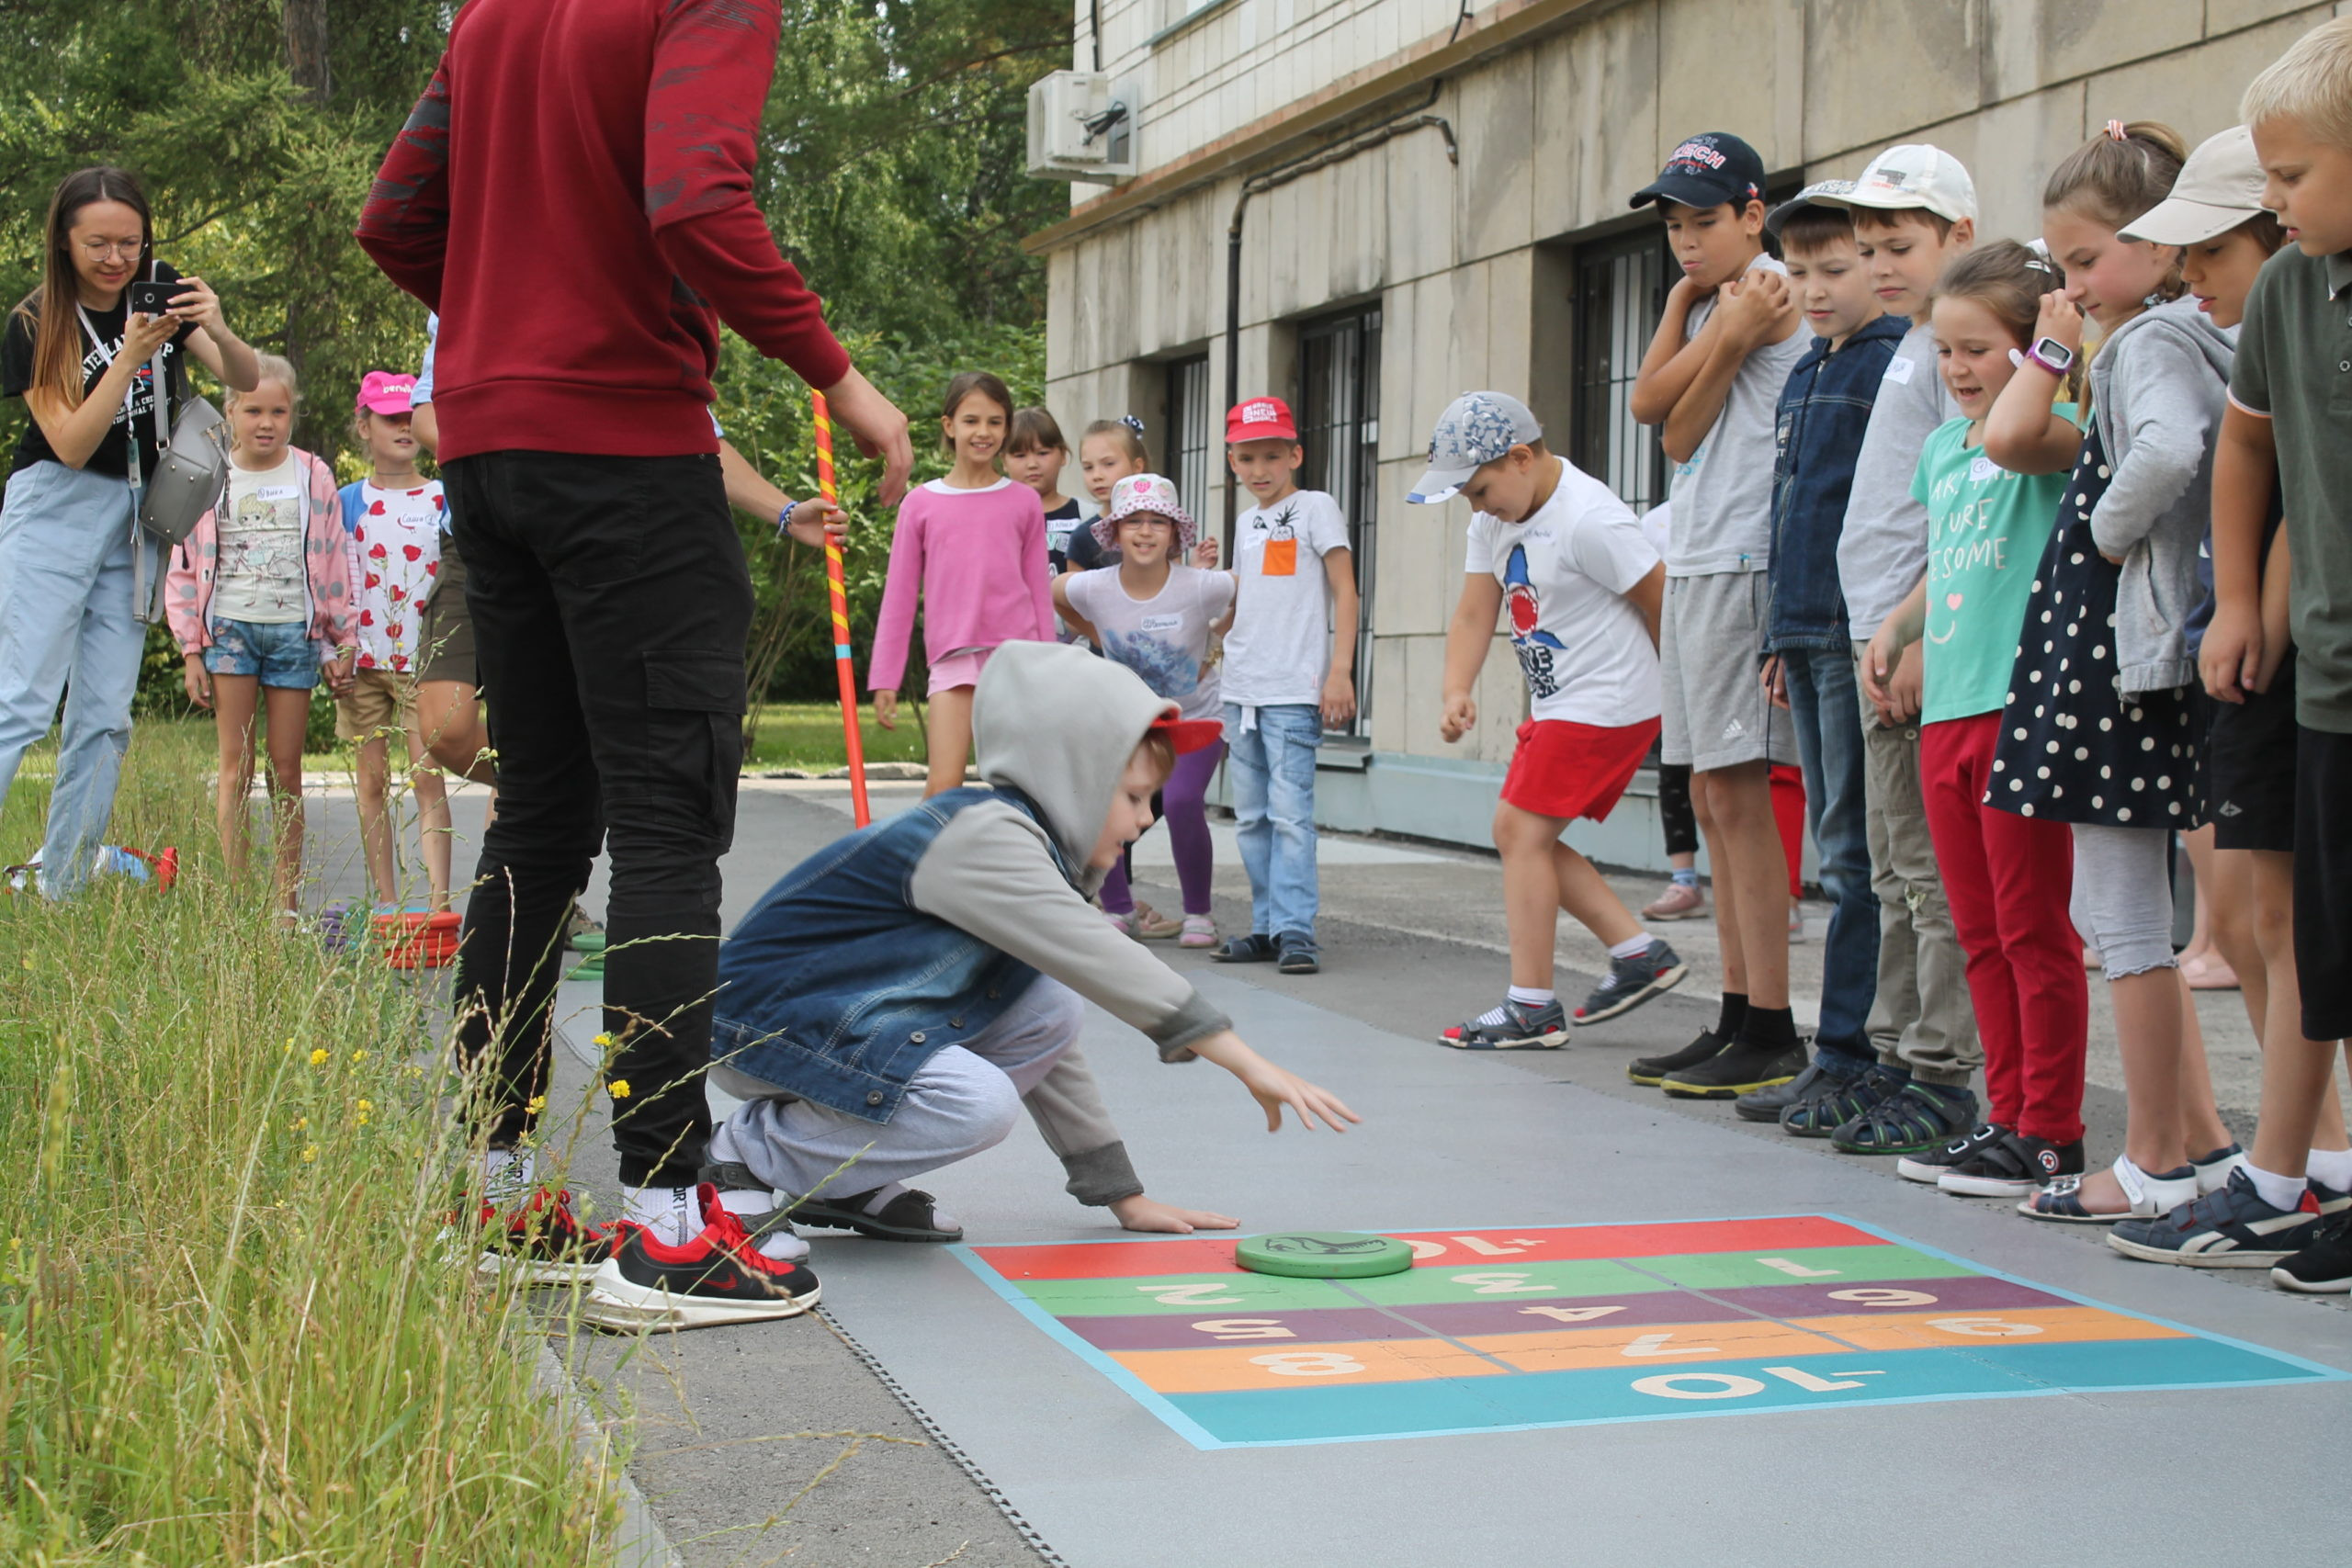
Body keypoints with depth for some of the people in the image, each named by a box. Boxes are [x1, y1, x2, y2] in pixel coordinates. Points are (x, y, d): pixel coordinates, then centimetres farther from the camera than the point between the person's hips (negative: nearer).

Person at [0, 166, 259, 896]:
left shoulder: (161, 288, 1)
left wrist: (217, 330, -25)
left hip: (136, 517, 4)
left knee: (104, 719, 2)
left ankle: (64, 896, 6)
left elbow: (247, 380, -3)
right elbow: (71, 443, -16)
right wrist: (132, 355, -26)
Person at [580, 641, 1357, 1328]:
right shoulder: (983, 836, -19)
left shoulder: (1026, 849, 13)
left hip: (851, 1015, 10)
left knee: (1049, 1011, -3)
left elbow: (1049, 1044, 17)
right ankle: (744, 1164, -11)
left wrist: (1122, 1194, 15)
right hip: (762, 1016, -10)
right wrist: (1250, 1064, -25)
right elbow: (1108, 966, -27)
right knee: (975, 1103, -28)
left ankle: (845, 1177, 3)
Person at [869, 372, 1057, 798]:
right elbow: (899, 597, 9)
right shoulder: (921, 504, 6)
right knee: (943, 787, -11)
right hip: (953, 658, -1)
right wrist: (885, 678, 6)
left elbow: (1040, 590, 11)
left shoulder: (1024, 501, 7)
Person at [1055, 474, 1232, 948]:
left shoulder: (1202, 588, -21)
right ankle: (1117, 910, 4)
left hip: (1196, 719, -3)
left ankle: (1198, 914, -3)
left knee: (1181, 802, -27)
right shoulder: (1092, 588, -14)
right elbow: (1053, 593, 10)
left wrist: (1214, 640, -1)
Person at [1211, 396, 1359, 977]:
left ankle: (1296, 931, -10)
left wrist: (1340, 671, -13)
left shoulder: (1315, 508, 0)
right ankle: (1268, 927, 13)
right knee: (1251, 817, 8)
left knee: (1290, 812, -12)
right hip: (1240, 689, 7)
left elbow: (1344, 592, -6)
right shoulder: (1246, 522, 19)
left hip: (1294, 690, -7)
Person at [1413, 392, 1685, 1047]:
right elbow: (1474, 612, 6)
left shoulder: (1588, 519, -21)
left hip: (1606, 701, -10)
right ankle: (1639, 955, 15)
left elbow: (1664, 601, -18)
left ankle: (1531, 1009, -6)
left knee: (1522, 829, -11)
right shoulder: (1496, 519, 7)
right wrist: (1458, 691, -10)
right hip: (1556, 706, 10)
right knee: (1521, 836, 9)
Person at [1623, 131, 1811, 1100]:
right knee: (1712, 793, 10)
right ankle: (1738, 1017, 16)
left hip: (1744, 565, -10)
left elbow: (1679, 432, -7)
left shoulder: (1774, 294, -8)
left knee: (1738, 791, -10)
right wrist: (1691, 306, 0)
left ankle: (1772, 1032, -7)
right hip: (1694, 565, 10)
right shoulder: (1713, 303, 21)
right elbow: (1652, 403, 4)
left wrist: (1725, 337, -14)